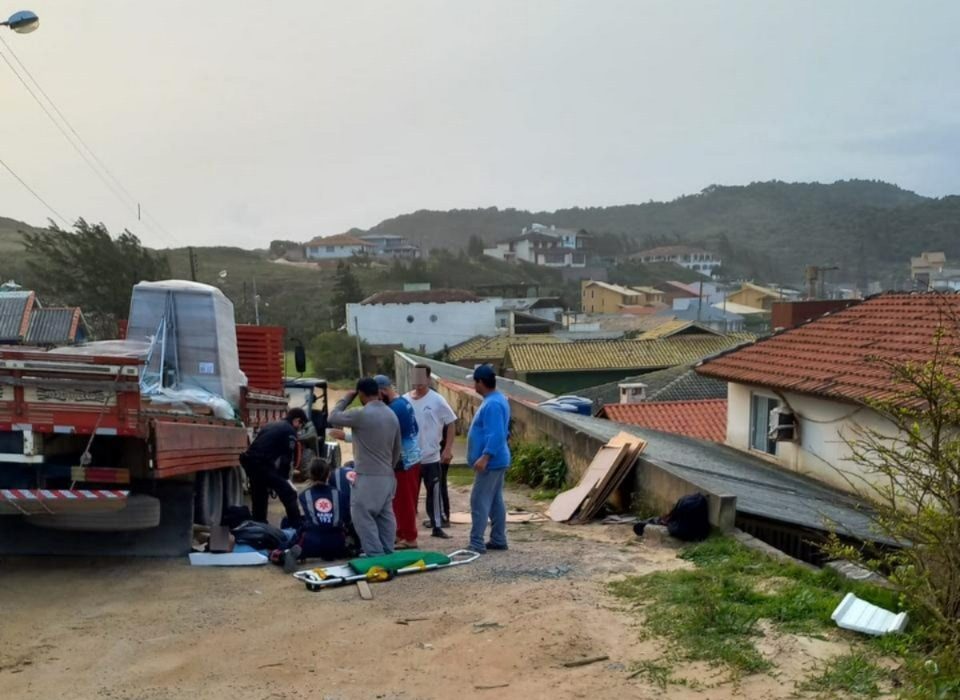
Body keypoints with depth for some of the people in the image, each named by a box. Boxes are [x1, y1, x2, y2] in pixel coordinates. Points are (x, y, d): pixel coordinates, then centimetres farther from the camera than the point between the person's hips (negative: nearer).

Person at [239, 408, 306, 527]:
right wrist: (284, 478, 8)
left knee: (258, 497, 24)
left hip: (248, 460, 8)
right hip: (262, 463, -8)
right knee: (288, 494, -2)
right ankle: (297, 527, -4)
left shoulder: (270, 425, 27)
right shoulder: (290, 431, 4)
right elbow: (287, 457, -1)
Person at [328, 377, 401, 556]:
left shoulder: (361, 414, -15)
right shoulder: (392, 415, 9)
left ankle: (375, 555, -2)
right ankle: (387, 553, 17)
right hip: (387, 476, 8)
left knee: (363, 516, 0)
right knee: (385, 516, 13)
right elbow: (397, 448, 15)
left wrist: (347, 398, 7)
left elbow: (332, 418, -2)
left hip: (367, 477, -8)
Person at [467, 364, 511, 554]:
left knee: (479, 502, -7)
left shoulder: (492, 404, -20)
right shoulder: (497, 400, 14)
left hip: (490, 462, -11)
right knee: (495, 501, 14)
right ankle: (498, 540, 19)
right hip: (496, 460, 11)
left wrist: (485, 457, -33)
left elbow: (496, 435, -28)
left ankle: (476, 543, -5)